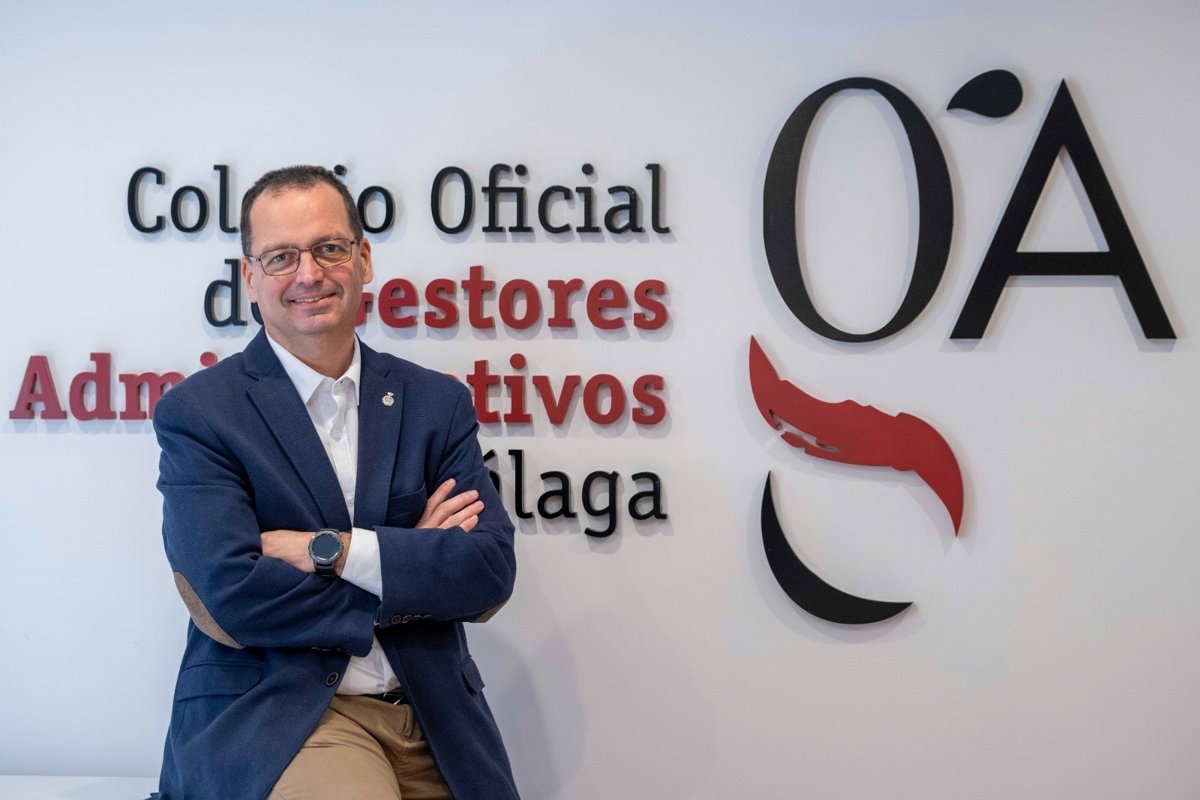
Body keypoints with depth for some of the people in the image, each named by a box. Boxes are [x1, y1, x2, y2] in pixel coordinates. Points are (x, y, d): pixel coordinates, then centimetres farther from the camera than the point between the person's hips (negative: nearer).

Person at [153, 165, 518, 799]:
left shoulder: (436, 402, 8)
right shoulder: (196, 413, -3)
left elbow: (492, 573, -2)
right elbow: (231, 595, -14)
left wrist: (328, 549, -13)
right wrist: (417, 565, -7)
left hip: (437, 722, 4)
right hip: (270, 716, -3)